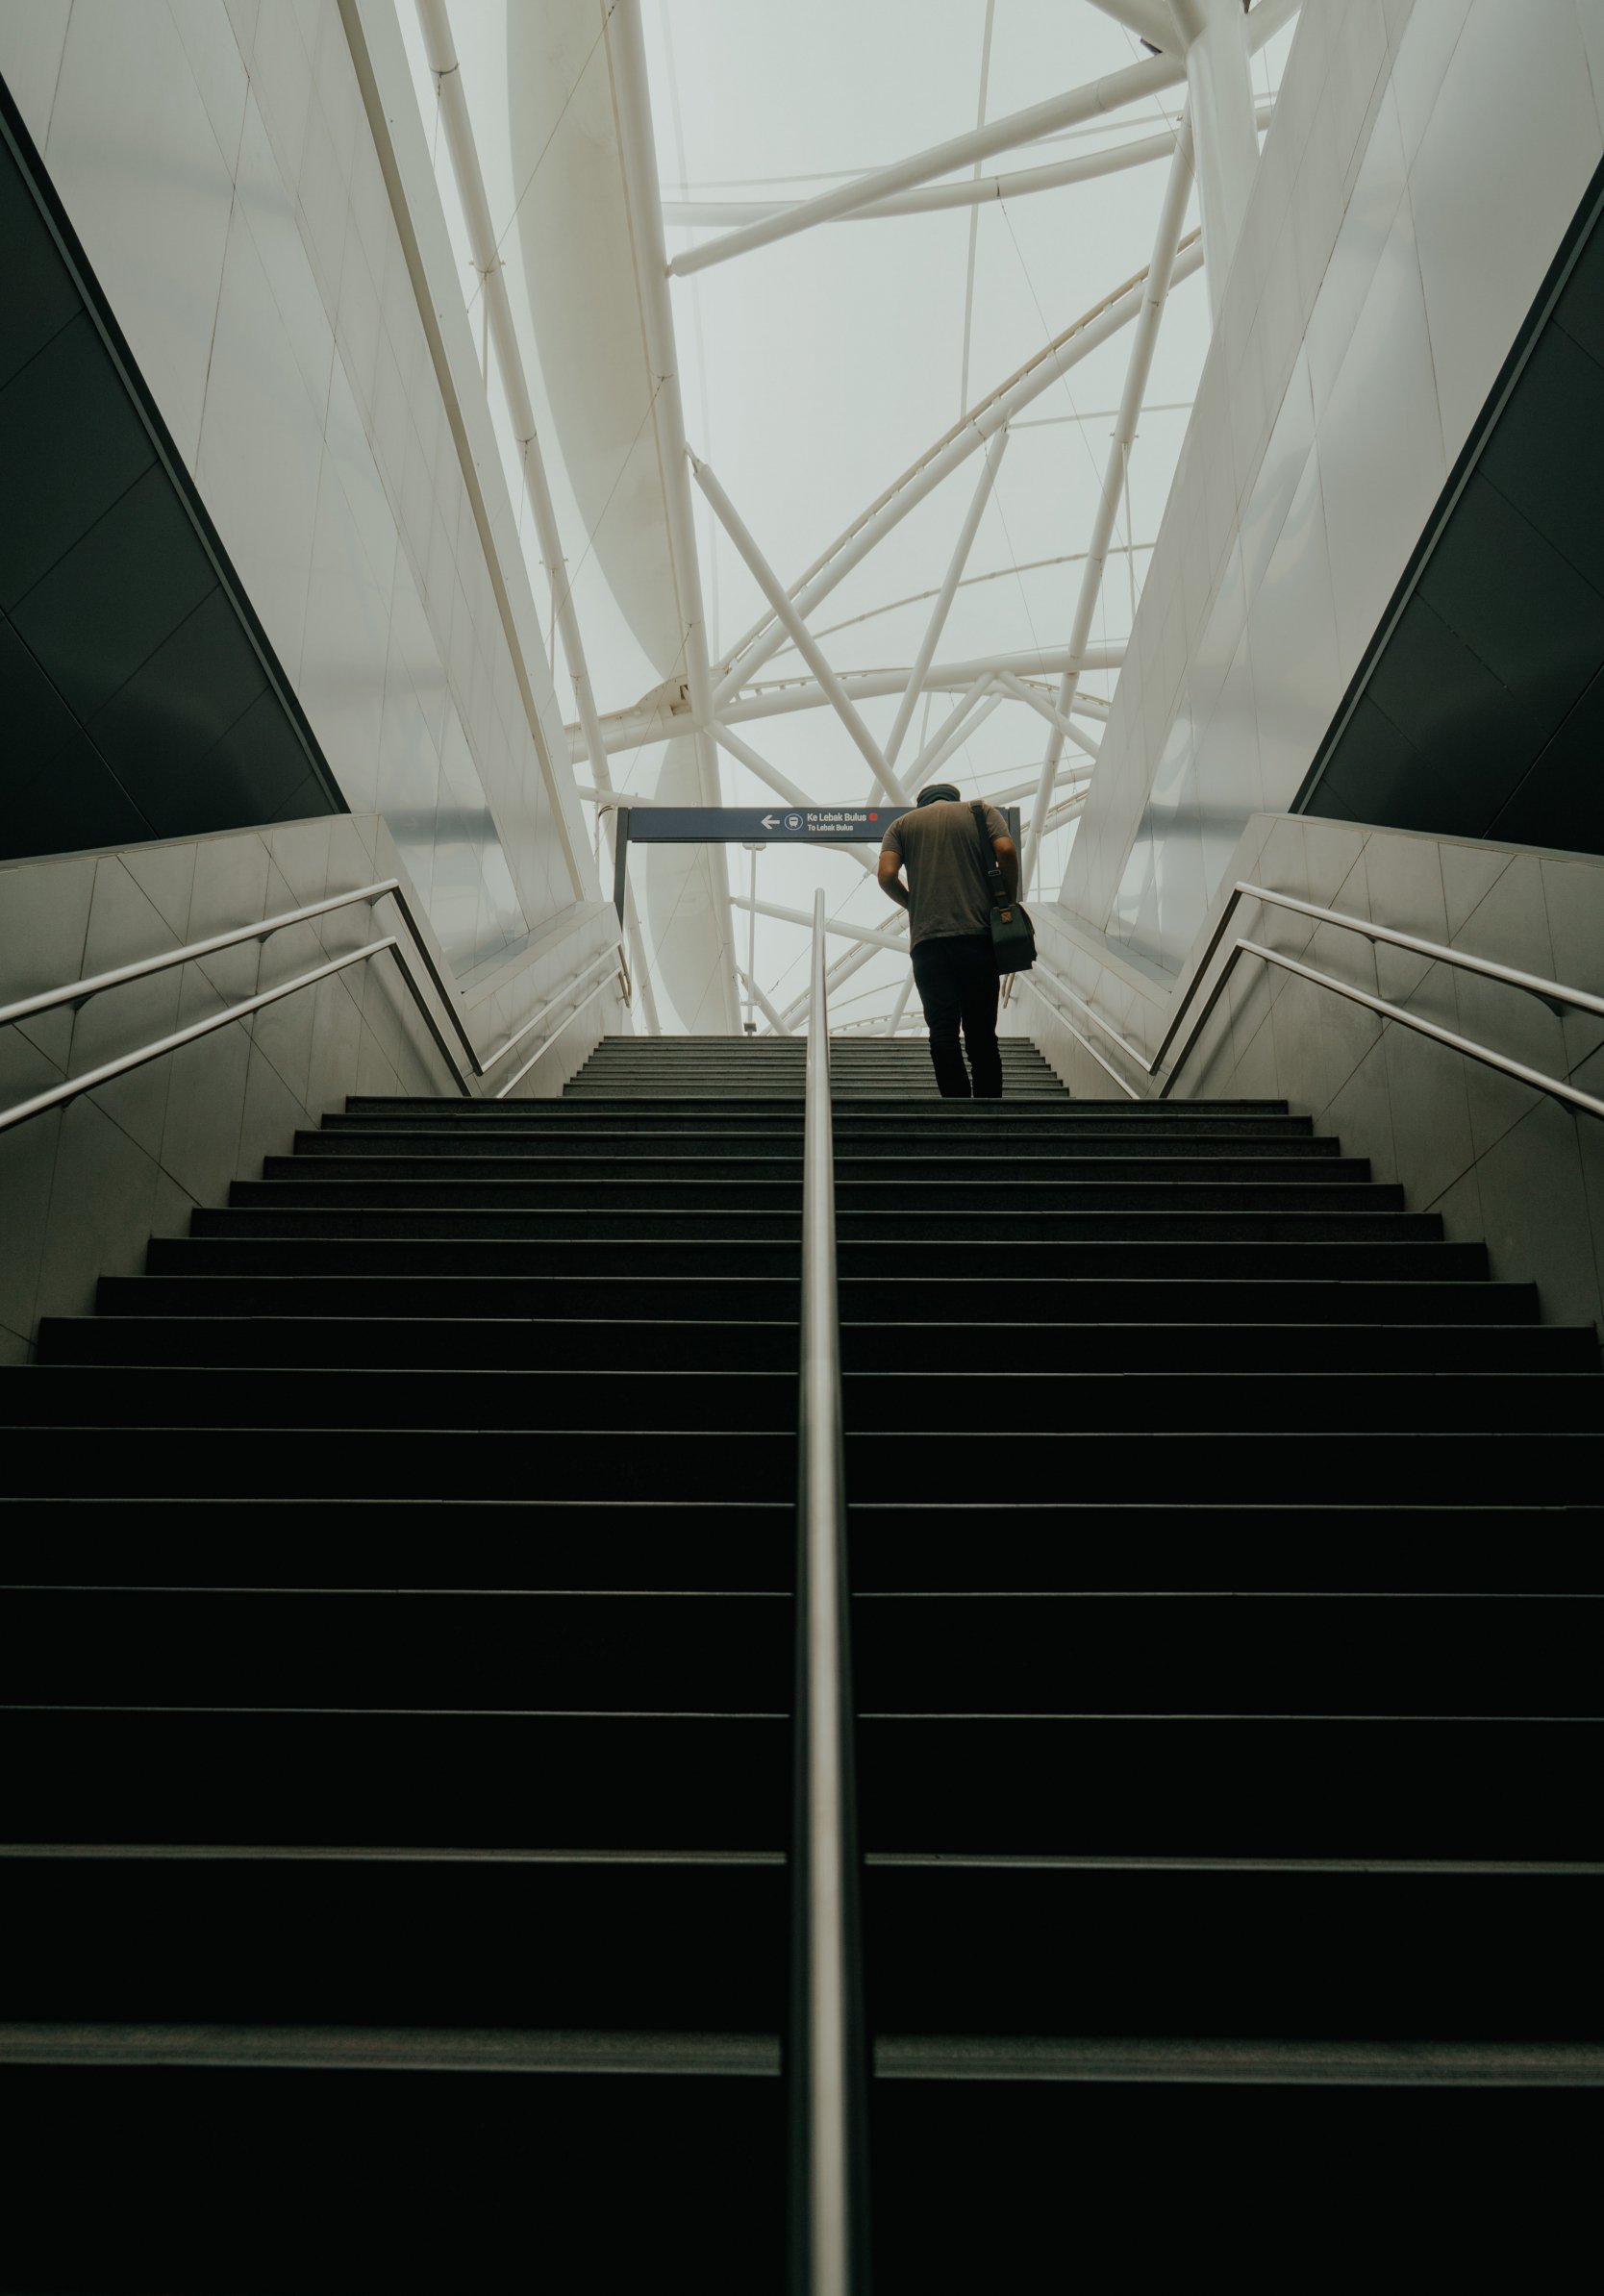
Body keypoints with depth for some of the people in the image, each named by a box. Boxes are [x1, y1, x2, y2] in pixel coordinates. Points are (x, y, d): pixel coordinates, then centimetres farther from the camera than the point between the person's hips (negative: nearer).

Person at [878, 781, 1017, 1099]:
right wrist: (1009, 903, 6)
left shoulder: (902, 824, 16)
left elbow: (887, 875, 0)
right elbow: (1006, 851, -5)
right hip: (978, 936, 0)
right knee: (982, 1036, 5)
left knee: (943, 1034, -1)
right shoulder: (982, 812, 14)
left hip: (928, 941, 0)